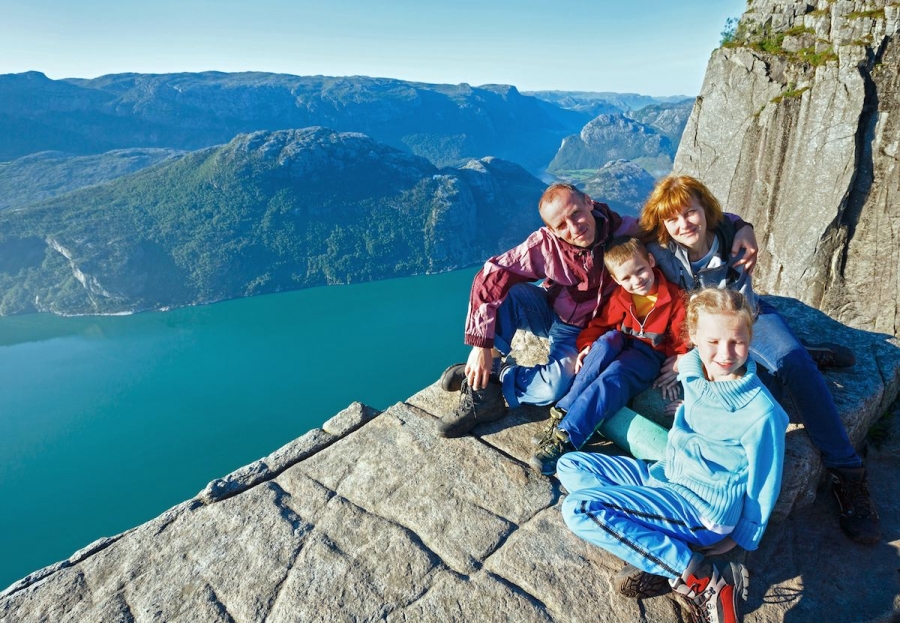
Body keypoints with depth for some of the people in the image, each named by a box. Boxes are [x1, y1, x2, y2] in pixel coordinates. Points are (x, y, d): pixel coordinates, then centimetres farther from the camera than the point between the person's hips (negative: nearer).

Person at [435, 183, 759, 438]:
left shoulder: (629, 233, -23)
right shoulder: (545, 244, -24)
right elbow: (489, 277, -27)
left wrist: (739, 226, -31)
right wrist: (481, 345, -31)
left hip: (582, 332, -1)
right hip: (547, 310, 1)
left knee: (555, 388, -30)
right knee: (501, 292, -30)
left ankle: (492, 377, -4)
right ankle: (480, 375, -18)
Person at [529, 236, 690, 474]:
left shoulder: (675, 298, -8)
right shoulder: (619, 297, 1)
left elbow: (682, 340, -4)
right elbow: (600, 324, 5)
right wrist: (586, 346, -13)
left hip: (649, 356, -3)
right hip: (619, 346, 4)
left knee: (613, 376, -36)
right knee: (608, 341, -34)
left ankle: (565, 438, -43)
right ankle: (563, 413, -37)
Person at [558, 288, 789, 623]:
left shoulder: (760, 413, -25)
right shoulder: (692, 367, -7)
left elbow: (763, 484, -10)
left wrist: (740, 540, -1)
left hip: (703, 504, -8)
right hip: (667, 474, 8)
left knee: (579, 509, -25)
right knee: (569, 466, 6)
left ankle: (703, 578, -14)